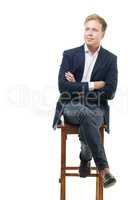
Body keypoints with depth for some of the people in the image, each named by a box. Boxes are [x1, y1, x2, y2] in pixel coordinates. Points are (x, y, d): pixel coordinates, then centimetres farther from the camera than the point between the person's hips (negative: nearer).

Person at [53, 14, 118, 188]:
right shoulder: (70, 55, 5)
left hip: (96, 109, 0)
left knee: (86, 126, -37)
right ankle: (103, 168, -34)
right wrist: (92, 86, -10)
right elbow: (63, 86, -7)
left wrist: (77, 86, -5)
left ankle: (85, 158, -8)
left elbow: (109, 93, -4)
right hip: (71, 107, 0)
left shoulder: (110, 59, 5)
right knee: (84, 114, -38)